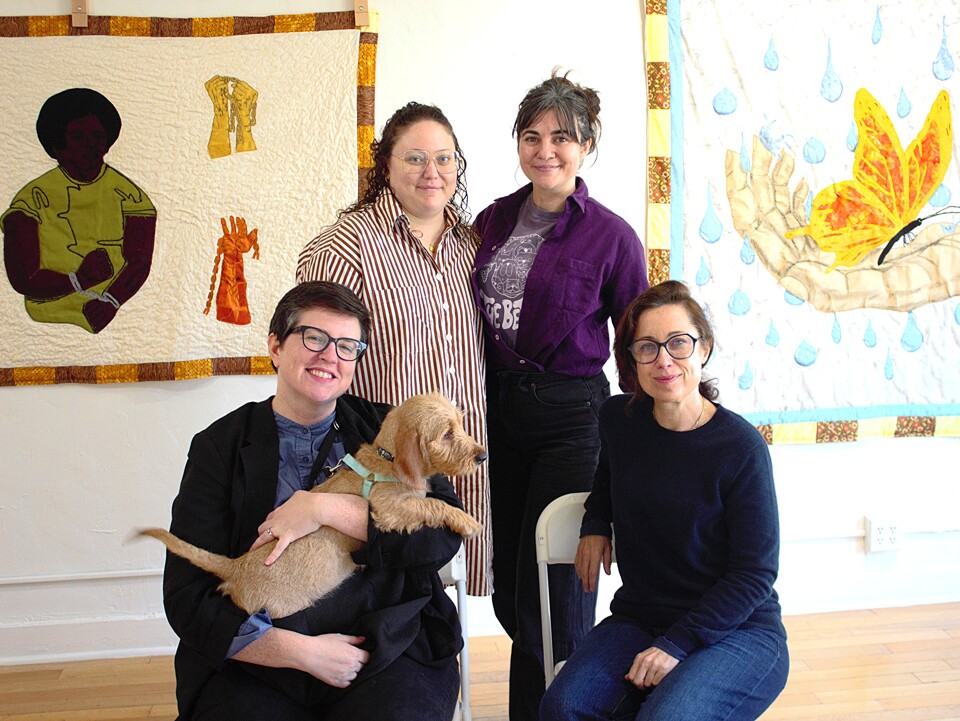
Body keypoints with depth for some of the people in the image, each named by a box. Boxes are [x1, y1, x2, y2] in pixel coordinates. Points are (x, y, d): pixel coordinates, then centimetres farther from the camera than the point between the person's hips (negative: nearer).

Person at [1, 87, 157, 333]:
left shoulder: (127, 194, 9)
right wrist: (78, 280, -18)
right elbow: (21, 279, 0)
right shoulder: (33, 198, 6)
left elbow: (140, 262, -2)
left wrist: (110, 301, -21)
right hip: (51, 321, -1)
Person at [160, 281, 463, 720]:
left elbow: (445, 532, -5)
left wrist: (326, 508, -13)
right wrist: (302, 652, -12)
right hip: (259, 666, 0)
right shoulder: (220, 446, 5)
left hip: (387, 654, 0)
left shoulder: (386, 431, 9)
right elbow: (188, 600, -1)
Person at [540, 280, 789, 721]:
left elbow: (755, 573, -12)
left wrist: (678, 644, -18)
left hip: (738, 630, -4)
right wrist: (595, 523, 4)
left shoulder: (741, 447, -15)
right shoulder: (618, 419, -1)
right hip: (638, 619, 4)